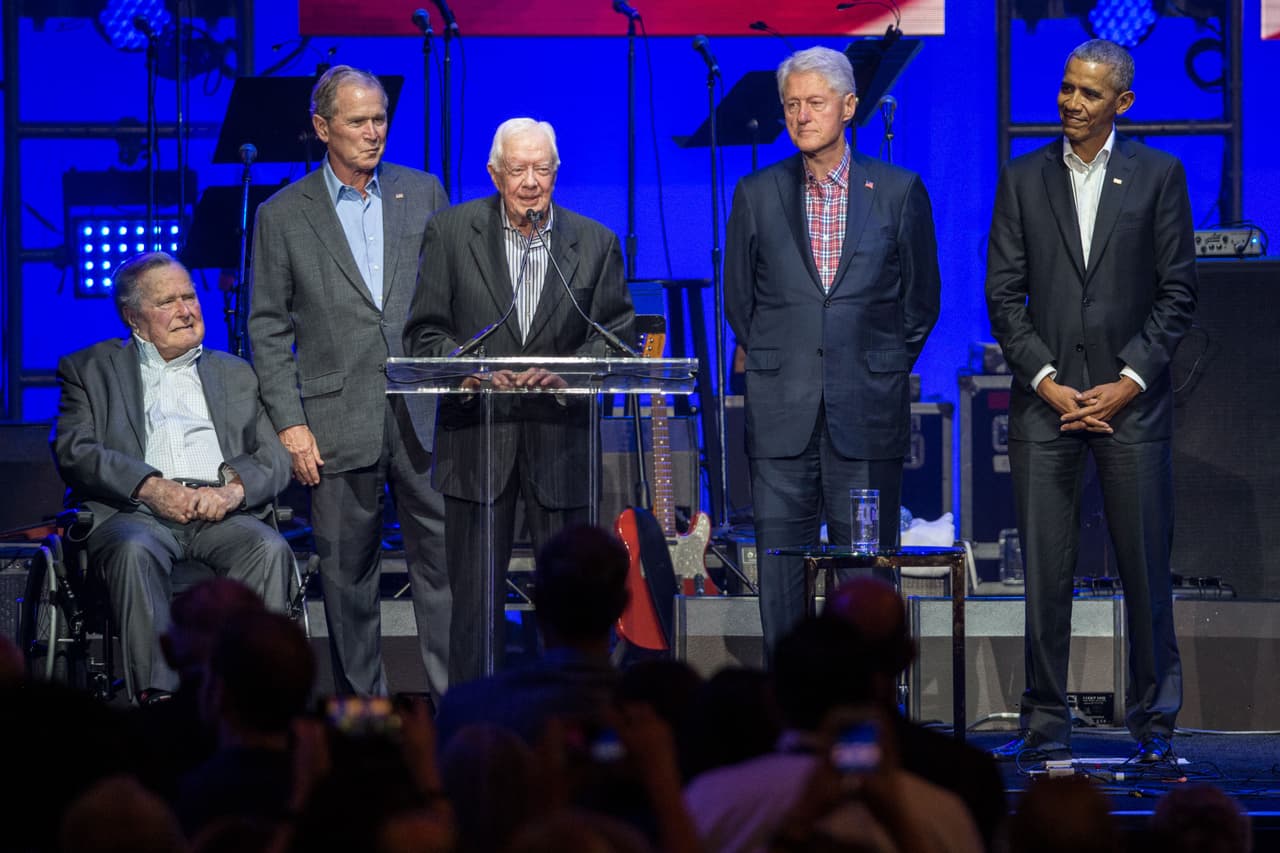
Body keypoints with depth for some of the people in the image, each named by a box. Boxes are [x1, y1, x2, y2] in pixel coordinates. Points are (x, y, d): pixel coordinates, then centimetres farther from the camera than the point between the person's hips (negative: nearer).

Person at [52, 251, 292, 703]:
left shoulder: (236, 374, 26)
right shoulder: (89, 369, 17)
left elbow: (276, 458, 16)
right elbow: (73, 450, 2)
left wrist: (233, 489, -8)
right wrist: (151, 487, -13)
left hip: (221, 513, 2)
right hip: (134, 511, -2)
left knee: (269, 548, -30)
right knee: (135, 550, -37)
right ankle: (158, 696, -45)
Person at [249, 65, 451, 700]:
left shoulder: (423, 193, 10)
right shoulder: (283, 216, 4)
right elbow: (268, 329, 3)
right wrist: (290, 424, -5)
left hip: (423, 411, 1)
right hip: (339, 420, -1)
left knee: (443, 558, -2)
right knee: (348, 575, 4)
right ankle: (362, 708, 13)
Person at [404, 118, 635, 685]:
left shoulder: (595, 243, 5)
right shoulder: (451, 233, 3)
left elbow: (618, 335, 6)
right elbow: (424, 332, 3)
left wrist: (566, 371, -12)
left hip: (560, 440, 1)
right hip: (476, 440, -1)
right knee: (475, 596, 0)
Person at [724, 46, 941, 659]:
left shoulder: (899, 192, 4)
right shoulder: (757, 195, 7)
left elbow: (921, 298, 10)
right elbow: (738, 298, 15)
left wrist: (883, 369, 8)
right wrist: (773, 363, 11)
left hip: (867, 412, -1)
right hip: (782, 417, 1)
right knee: (781, 568, 0)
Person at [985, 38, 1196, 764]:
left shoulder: (1158, 175, 4)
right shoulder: (1024, 179, 8)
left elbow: (1178, 292, 2)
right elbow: (1004, 293, 5)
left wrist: (1129, 382, -7)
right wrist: (1045, 379, -6)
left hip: (1131, 399, -1)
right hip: (1045, 401, 1)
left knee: (1146, 567, 1)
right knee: (1046, 572, 0)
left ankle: (1154, 720, 11)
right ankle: (1047, 724, 6)